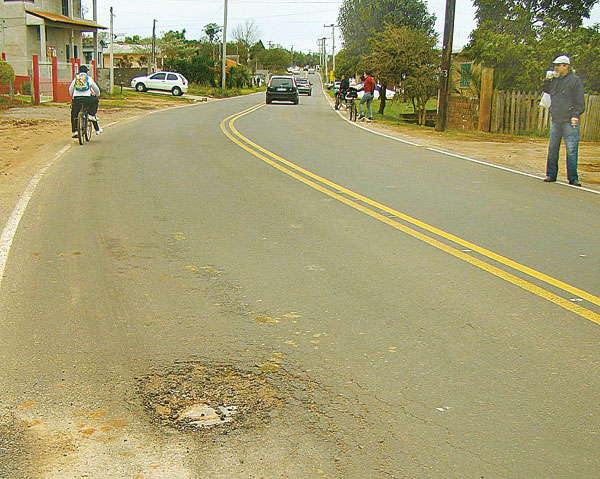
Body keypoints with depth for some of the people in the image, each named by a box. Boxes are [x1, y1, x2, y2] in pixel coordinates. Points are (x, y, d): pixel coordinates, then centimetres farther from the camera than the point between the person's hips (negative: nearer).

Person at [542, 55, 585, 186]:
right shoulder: (555, 80, 13)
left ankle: (572, 178, 0)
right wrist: (547, 80, 12)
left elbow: (580, 102, -3)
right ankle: (551, 174, 17)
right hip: (556, 120, 5)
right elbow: (546, 90, 29)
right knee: (552, 148, 7)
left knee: (571, 150, -6)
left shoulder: (575, 80, -2)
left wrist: (575, 115, -13)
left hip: (569, 121, -5)